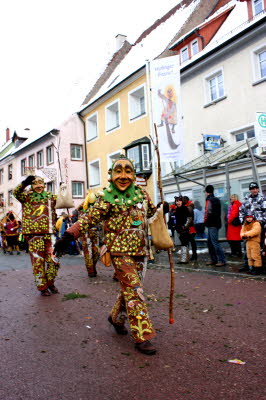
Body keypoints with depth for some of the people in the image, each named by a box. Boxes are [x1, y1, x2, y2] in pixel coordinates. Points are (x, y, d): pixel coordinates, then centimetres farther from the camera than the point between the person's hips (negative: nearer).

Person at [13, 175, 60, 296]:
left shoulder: (50, 196, 14)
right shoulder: (27, 196, 5)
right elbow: (16, 193, -15)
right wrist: (25, 183, -31)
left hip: (49, 233, 3)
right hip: (34, 233, -3)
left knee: (54, 260, 4)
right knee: (38, 261, 1)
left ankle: (50, 283, 26)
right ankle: (42, 287, 14)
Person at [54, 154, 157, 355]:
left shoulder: (141, 193, 9)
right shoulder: (107, 198, -6)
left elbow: (152, 212, 26)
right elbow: (89, 219, -11)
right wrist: (68, 235, -18)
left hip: (140, 251, 6)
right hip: (121, 252, -6)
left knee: (130, 289, 15)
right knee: (134, 292, -7)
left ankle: (116, 317, 39)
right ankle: (142, 336, 3)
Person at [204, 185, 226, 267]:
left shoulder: (209, 200, -12)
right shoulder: (216, 200, 16)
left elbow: (209, 212, -20)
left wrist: (205, 220, -3)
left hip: (212, 224, -9)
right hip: (216, 223, 9)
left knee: (215, 242, -7)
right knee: (209, 242, 14)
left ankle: (222, 260, -5)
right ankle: (214, 259, 19)